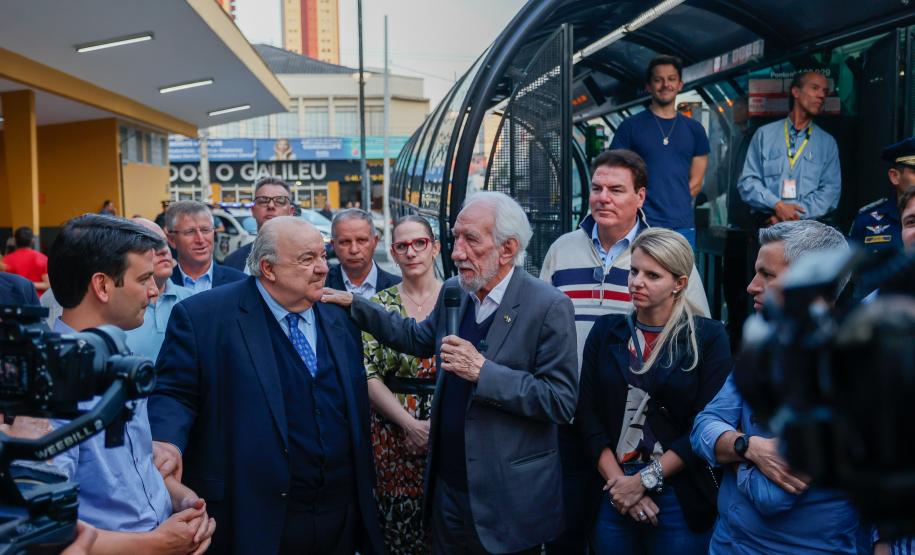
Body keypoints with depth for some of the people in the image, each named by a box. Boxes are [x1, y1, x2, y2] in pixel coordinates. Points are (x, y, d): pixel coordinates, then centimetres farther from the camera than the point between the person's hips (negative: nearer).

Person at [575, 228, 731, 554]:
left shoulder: (708, 338, -5)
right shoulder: (607, 331, 3)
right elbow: (587, 413, 0)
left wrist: (645, 480, -12)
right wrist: (618, 480, -9)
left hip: (680, 499, -2)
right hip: (612, 495, 3)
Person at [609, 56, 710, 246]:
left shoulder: (694, 129, 12)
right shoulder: (631, 126, 3)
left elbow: (696, 182, 13)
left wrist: (677, 206, 1)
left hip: (683, 225, 3)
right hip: (642, 225, -3)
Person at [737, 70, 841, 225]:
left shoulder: (827, 143, 15)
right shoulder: (764, 134, 12)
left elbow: (831, 190, 6)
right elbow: (747, 181, 4)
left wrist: (797, 214, -9)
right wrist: (777, 205, -11)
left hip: (809, 229, 1)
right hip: (767, 226, -1)